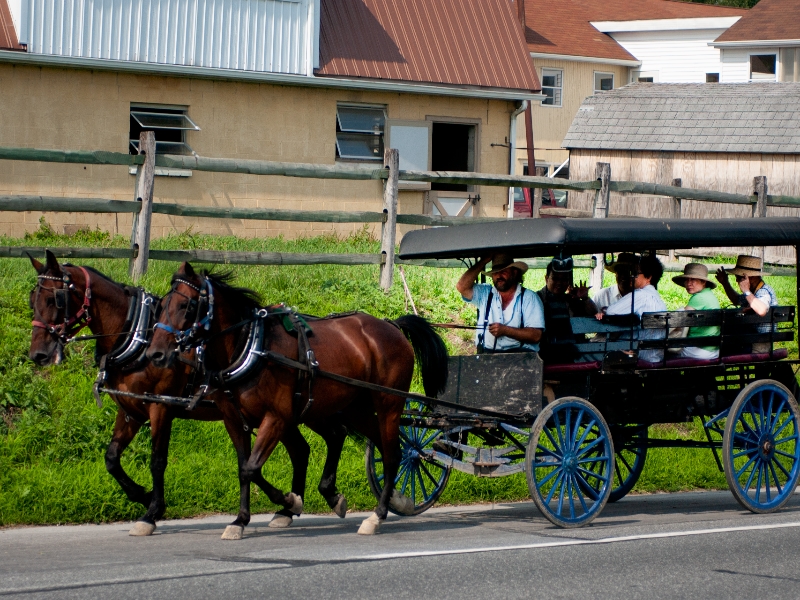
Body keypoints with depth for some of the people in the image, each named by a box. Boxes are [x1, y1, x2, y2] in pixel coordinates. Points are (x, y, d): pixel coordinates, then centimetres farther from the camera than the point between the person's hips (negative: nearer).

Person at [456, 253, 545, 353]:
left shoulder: (529, 298, 5)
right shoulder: (484, 294, 16)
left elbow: (536, 335, -4)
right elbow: (462, 287, -1)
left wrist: (505, 330, -14)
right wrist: (485, 261, 3)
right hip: (487, 353, 3)